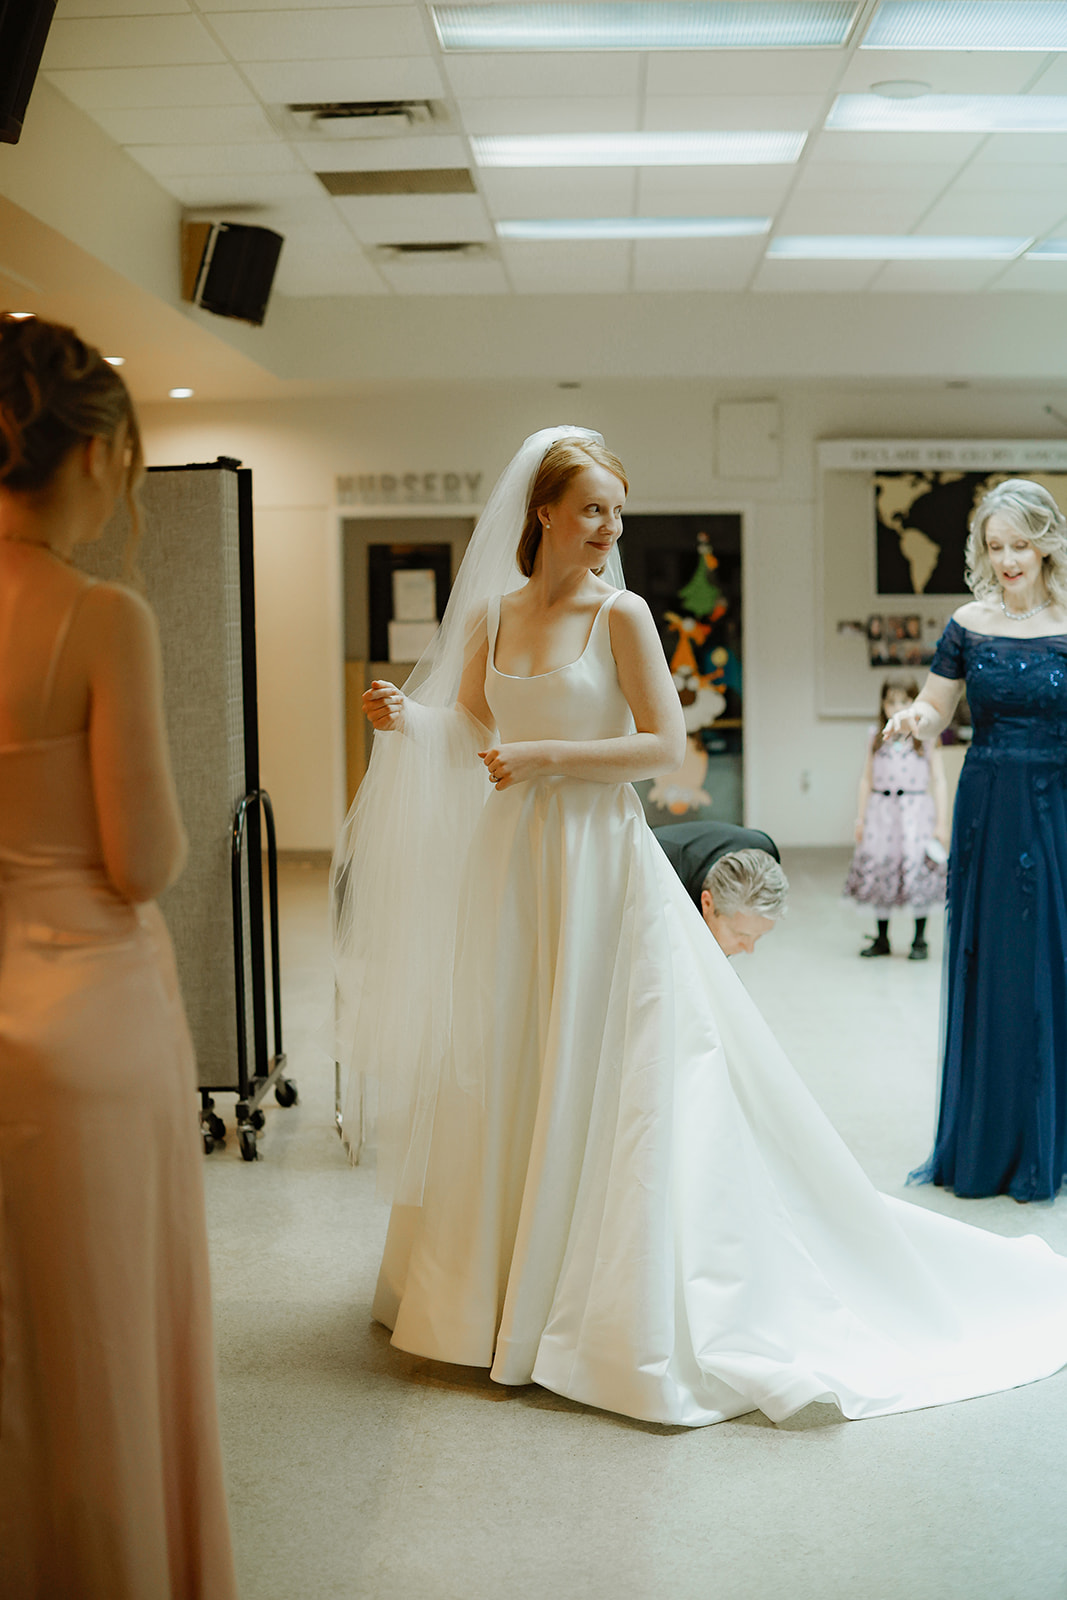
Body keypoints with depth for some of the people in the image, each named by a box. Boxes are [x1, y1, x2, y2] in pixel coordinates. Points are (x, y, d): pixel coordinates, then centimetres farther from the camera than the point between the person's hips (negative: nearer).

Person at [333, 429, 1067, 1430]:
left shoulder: (620, 614, -8)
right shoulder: (490, 615, 6)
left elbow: (665, 744, -12)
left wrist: (546, 757, -17)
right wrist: (405, 719, -3)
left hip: (598, 858, -5)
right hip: (513, 860, 5)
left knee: (599, 1074, -1)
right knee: (504, 1069, 12)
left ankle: (619, 1308, 13)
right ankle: (501, 1281, 28)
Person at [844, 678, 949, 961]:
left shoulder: (927, 738, 0)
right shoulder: (876, 737, 8)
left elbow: (938, 781, 0)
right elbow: (867, 780, 11)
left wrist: (941, 823, -5)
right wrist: (860, 818, 8)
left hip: (916, 812, -3)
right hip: (880, 812, 3)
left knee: (917, 873, -3)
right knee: (879, 873, 6)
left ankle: (919, 941, 10)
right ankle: (881, 939, 18)